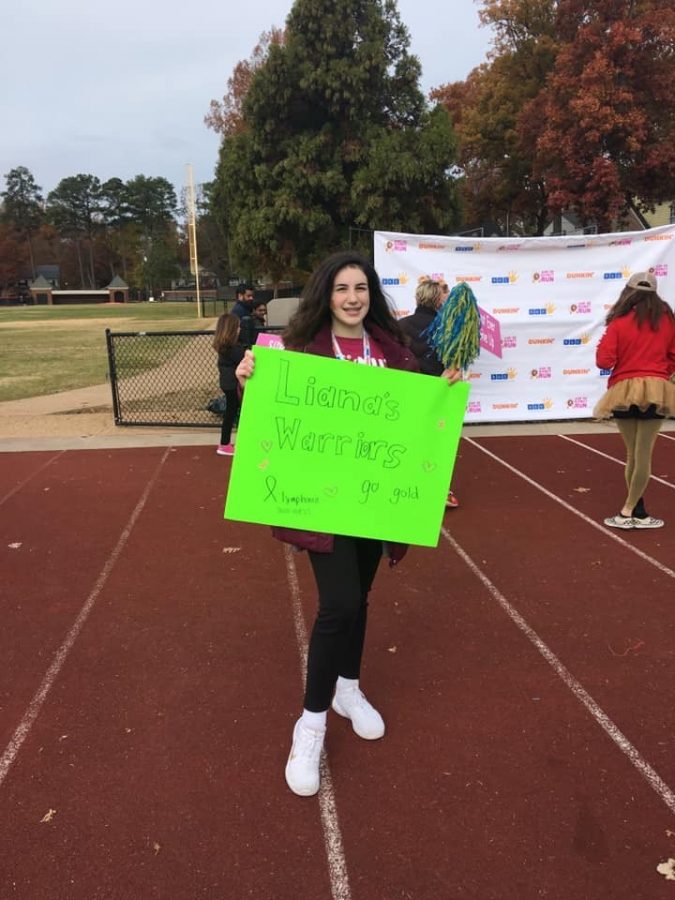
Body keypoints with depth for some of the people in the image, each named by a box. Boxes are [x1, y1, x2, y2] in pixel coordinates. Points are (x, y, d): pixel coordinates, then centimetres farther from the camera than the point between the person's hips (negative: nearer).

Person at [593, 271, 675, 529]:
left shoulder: (619, 322, -3)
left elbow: (604, 361, -9)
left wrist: (603, 343, 10)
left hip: (625, 391, 0)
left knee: (632, 454, 11)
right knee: (643, 454, 3)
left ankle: (638, 512, 17)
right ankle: (628, 511, 5)